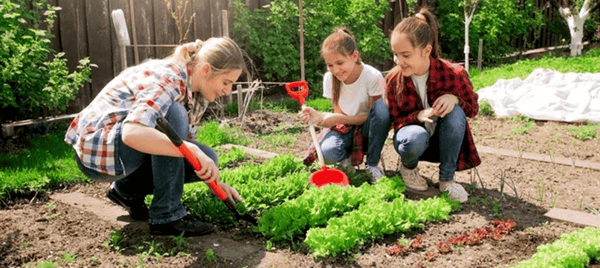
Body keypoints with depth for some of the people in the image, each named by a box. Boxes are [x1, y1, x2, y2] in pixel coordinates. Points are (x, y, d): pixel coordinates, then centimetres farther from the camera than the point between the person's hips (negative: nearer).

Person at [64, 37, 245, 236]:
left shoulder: (196, 93, 2)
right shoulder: (168, 80, -26)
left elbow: (185, 141, 12)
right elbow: (132, 133, -41)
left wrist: (215, 181, 1)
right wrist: (193, 151, -42)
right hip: (96, 149, -9)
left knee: (206, 158, -7)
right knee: (173, 115, -31)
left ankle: (128, 189, 11)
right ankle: (166, 216, -23)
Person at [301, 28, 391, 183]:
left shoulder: (373, 76, -20)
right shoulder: (329, 78, -7)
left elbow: (373, 115, -15)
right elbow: (339, 115, -4)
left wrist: (337, 118, -29)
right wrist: (319, 117, -28)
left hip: (367, 129, -1)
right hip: (345, 129, 1)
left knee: (381, 106, -35)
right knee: (327, 153, -34)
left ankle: (372, 165, -17)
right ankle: (347, 158, 6)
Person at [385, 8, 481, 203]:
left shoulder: (452, 74, -19)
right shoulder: (394, 79, -16)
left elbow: (473, 108, -4)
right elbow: (396, 120, -8)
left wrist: (455, 98, -29)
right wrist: (418, 116, -31)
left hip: (443, 141, 1)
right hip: (413, 136, -1)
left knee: (455, 112, -32)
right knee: (416, 138, -38)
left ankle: (447, 179, -16)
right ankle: (409, 167, 1)